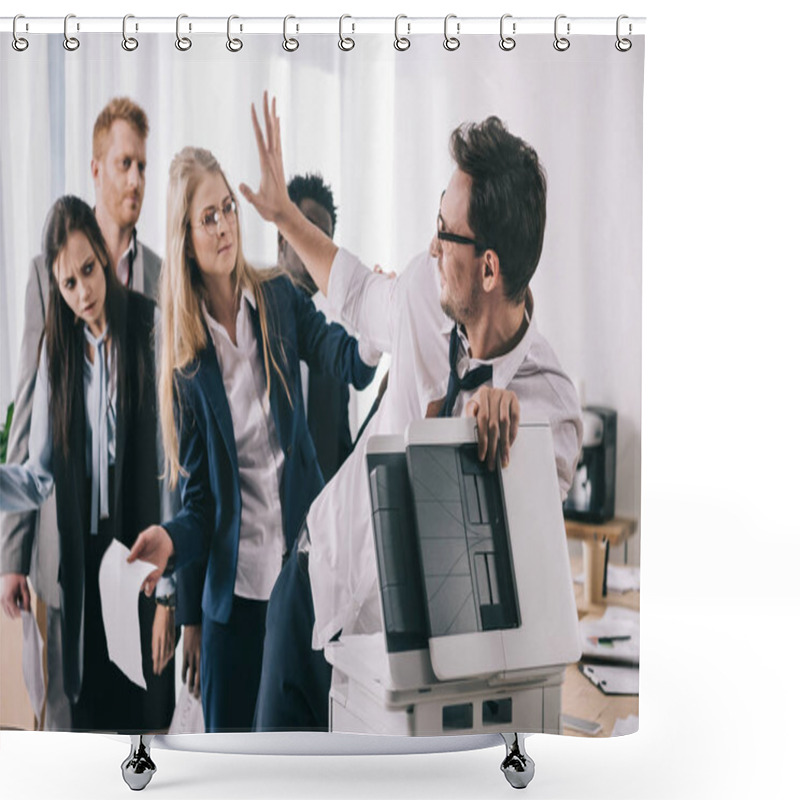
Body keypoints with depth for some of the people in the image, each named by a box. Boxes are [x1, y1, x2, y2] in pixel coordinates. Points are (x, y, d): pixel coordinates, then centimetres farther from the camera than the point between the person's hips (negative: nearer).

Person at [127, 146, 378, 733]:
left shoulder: (281, 300, 1)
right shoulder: (184, 358, -1)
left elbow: (353, 364, -14)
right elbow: (199, 497, 0)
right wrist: (171, 540, -20)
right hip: (233, 580, 0)